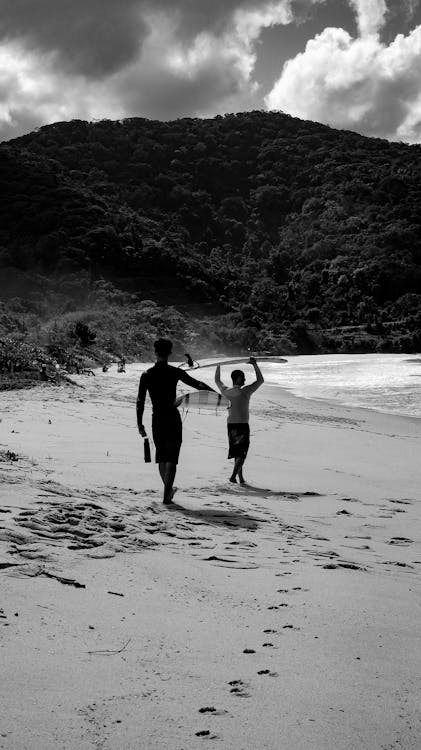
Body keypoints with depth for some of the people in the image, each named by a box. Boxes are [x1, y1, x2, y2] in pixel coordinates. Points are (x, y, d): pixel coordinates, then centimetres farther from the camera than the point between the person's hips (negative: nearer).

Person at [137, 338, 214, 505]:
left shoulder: (146, 375, 0)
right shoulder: (175, 372, -6)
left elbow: (140, 401, 0)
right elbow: (197, 384, -1)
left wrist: (140, 424, 7)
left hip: (157, 419, 3)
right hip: (172, 418, -3)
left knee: (161, 457, 18)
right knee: (171, 458, -1)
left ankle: (168, 490, 31)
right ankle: (166, 496, -9)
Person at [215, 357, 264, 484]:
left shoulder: (226, 391, 0)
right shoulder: (245, 392, -14)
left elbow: (217, 380, 20)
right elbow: (260, 380, -4)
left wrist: (219, 365, 27)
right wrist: (255, 365, -2)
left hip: (231, 425, 6)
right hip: (242, 425, -6)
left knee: (237, 452, 15)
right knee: (242, 453, 1)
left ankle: (241, 478, 18)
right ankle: (233, 476, -11)